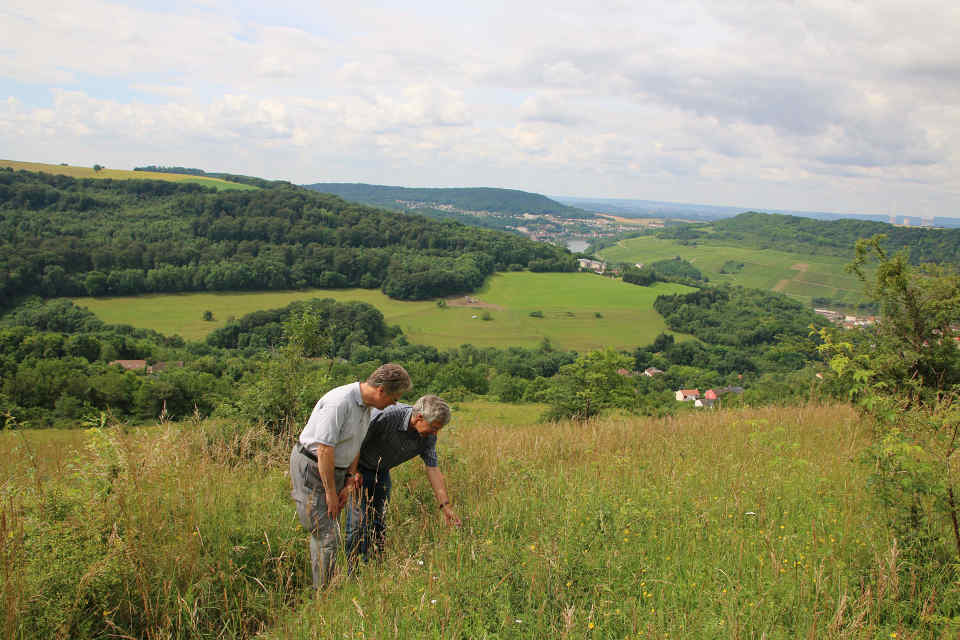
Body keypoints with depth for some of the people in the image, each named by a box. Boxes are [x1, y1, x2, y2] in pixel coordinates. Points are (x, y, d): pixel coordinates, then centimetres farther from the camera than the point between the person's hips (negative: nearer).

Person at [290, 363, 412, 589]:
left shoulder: (366, 406, 4)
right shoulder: (339, 402, -27)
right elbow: (324, 450, -26)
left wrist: (348, 483, 8)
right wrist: (330, 492, -19)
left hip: (334, 469, 9)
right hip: (311, 468, -9)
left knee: (323, 531, 16)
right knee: (327, 536, -9)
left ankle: (321, 586, 27)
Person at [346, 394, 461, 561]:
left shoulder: (428, 437, -14)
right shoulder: (386, 416, -34)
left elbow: (433, 468, -9)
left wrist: (445, 505, -11)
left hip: (382, 472, 6)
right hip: (359, 467, -6)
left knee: (378, 522, 8)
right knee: (359, 521, -10)